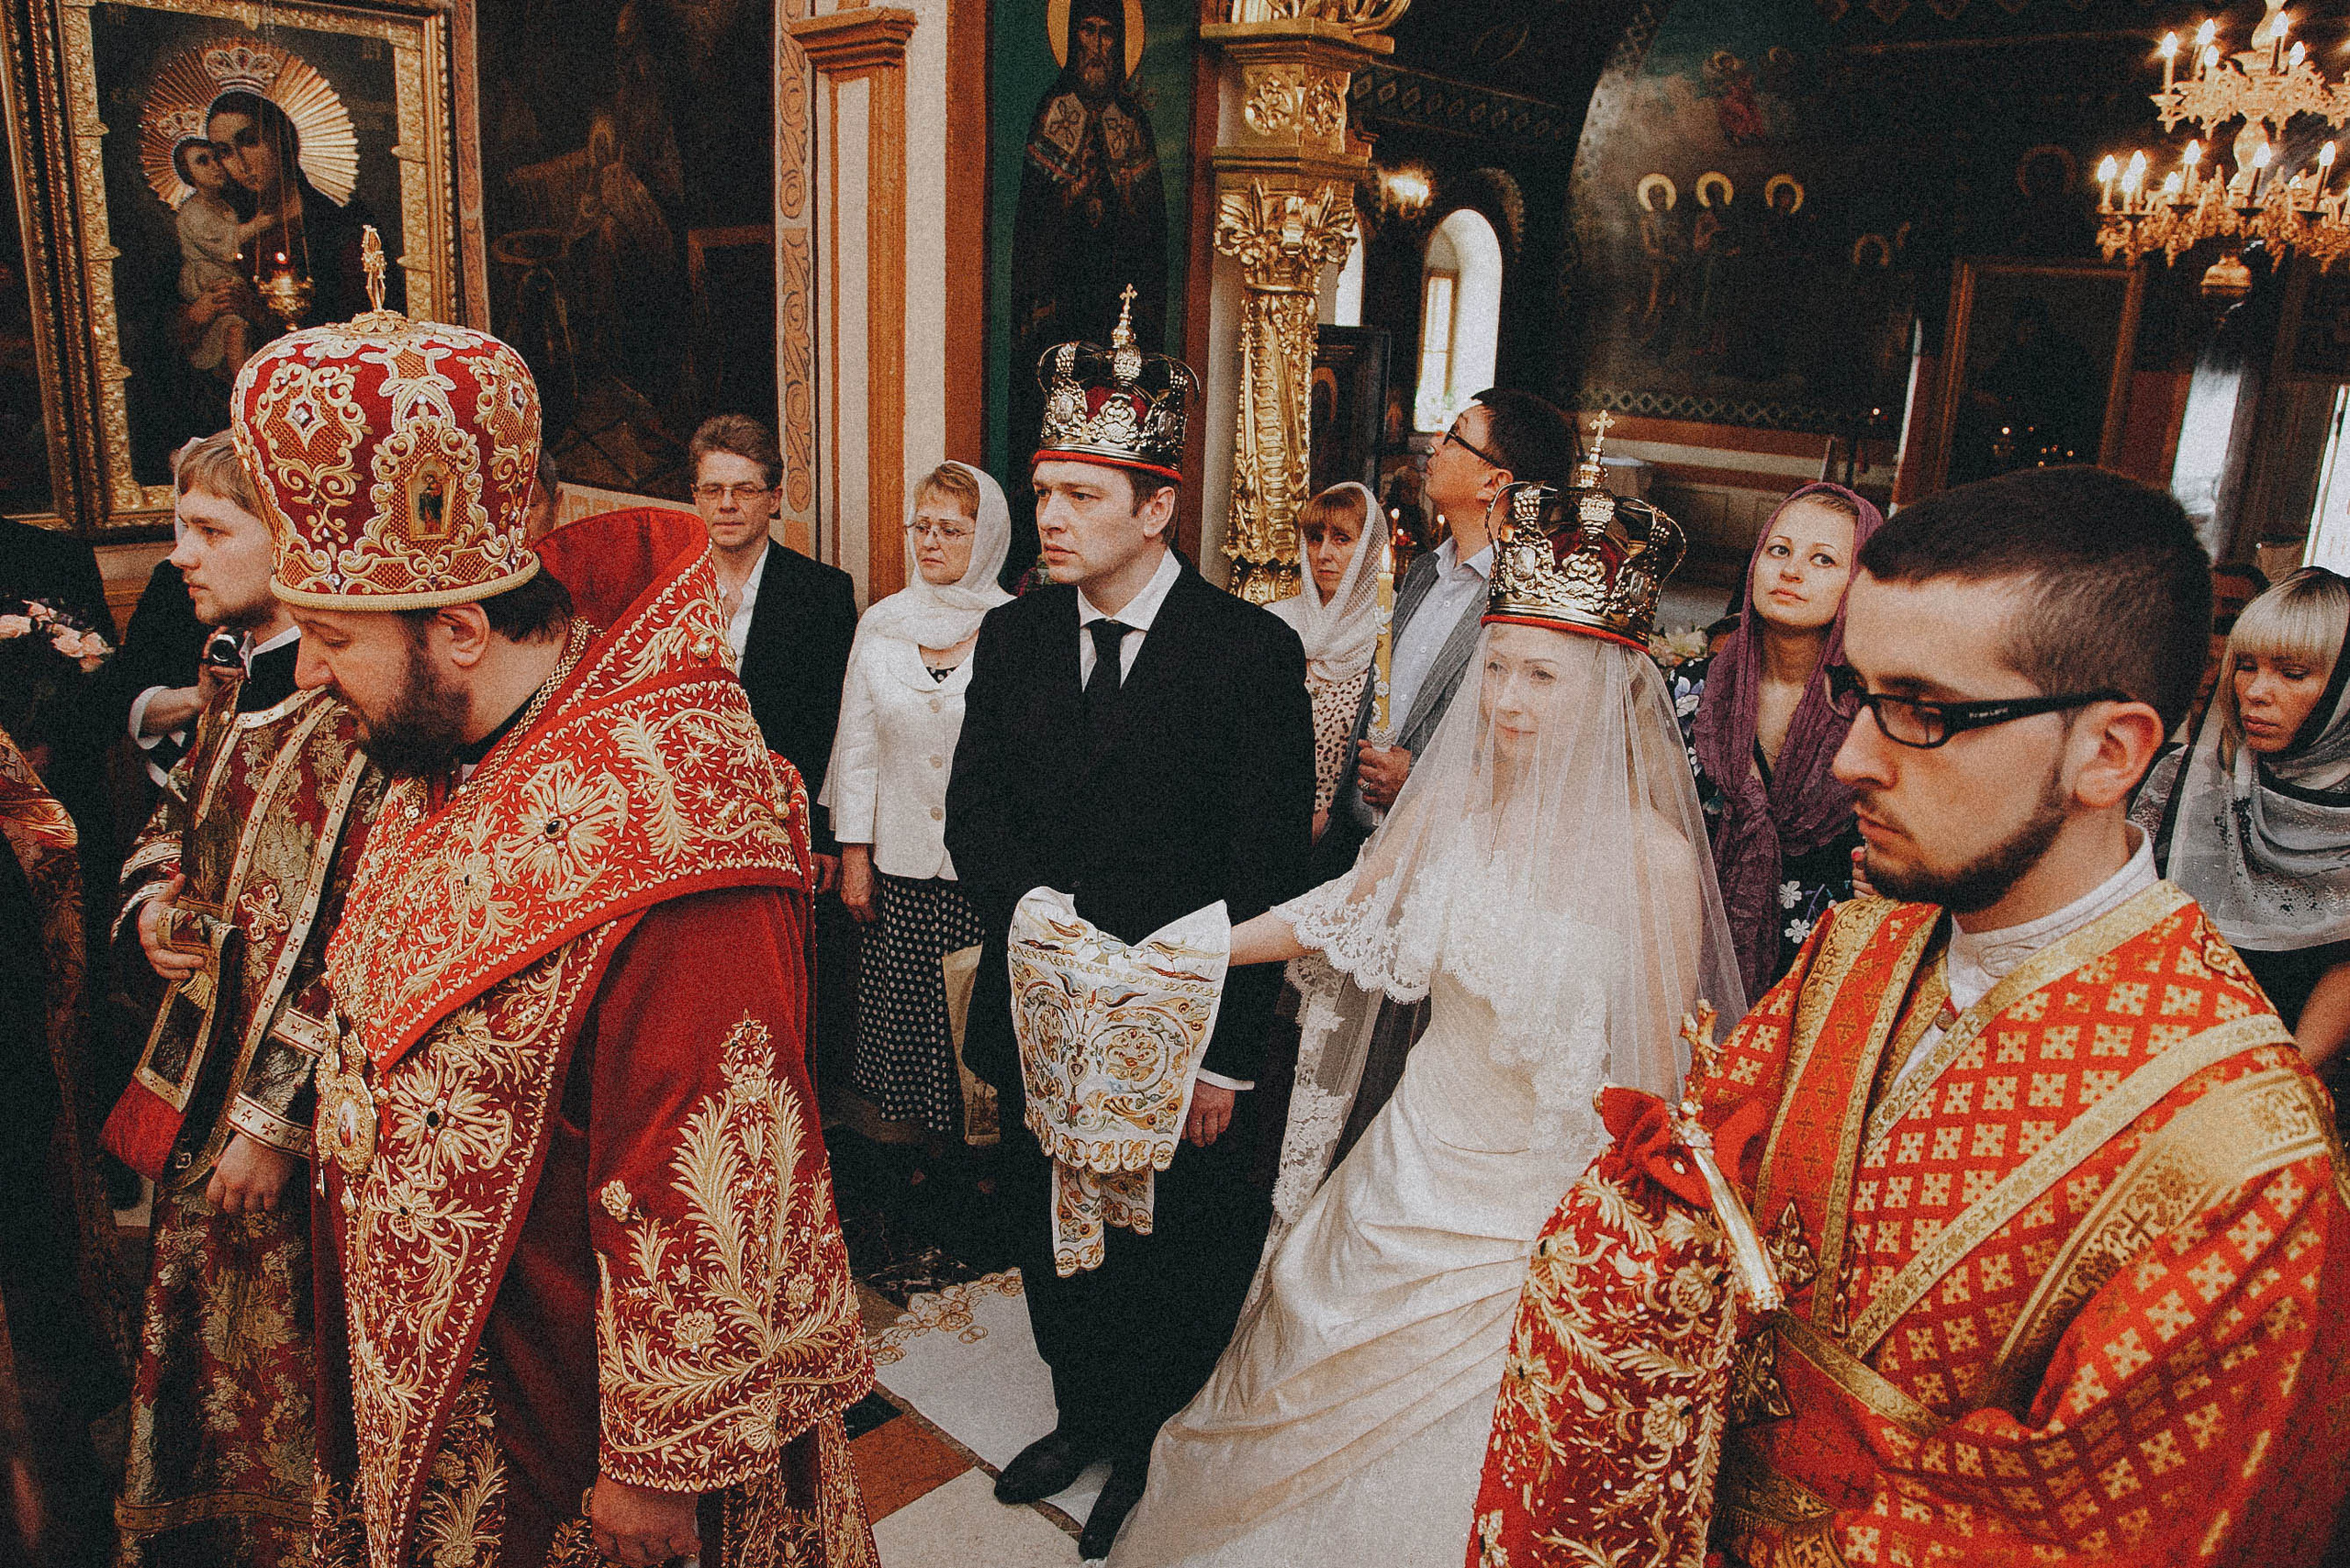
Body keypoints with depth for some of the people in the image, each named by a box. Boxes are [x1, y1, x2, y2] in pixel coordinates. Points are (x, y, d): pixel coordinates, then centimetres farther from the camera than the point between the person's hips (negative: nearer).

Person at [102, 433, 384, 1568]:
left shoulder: (359, 712, -22)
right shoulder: (238, 686, 7)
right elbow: (176, 821, 24)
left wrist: (275, 1116, -21)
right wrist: (154, 907, 3)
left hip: (295, 1102, -8)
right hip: (201, 1071, 9)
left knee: (282, 1341, 9)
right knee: (193, 1320, 22)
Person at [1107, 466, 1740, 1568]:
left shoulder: (1654, 860, -22)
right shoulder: (1452, 806, -9)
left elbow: (1652, 1085, -13)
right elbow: (1344, 913, 8)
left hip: (1548, 1208, -4)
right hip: (1418, 1159, 5)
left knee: (1450, 1454, 15)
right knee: (1319, 1398, 24)